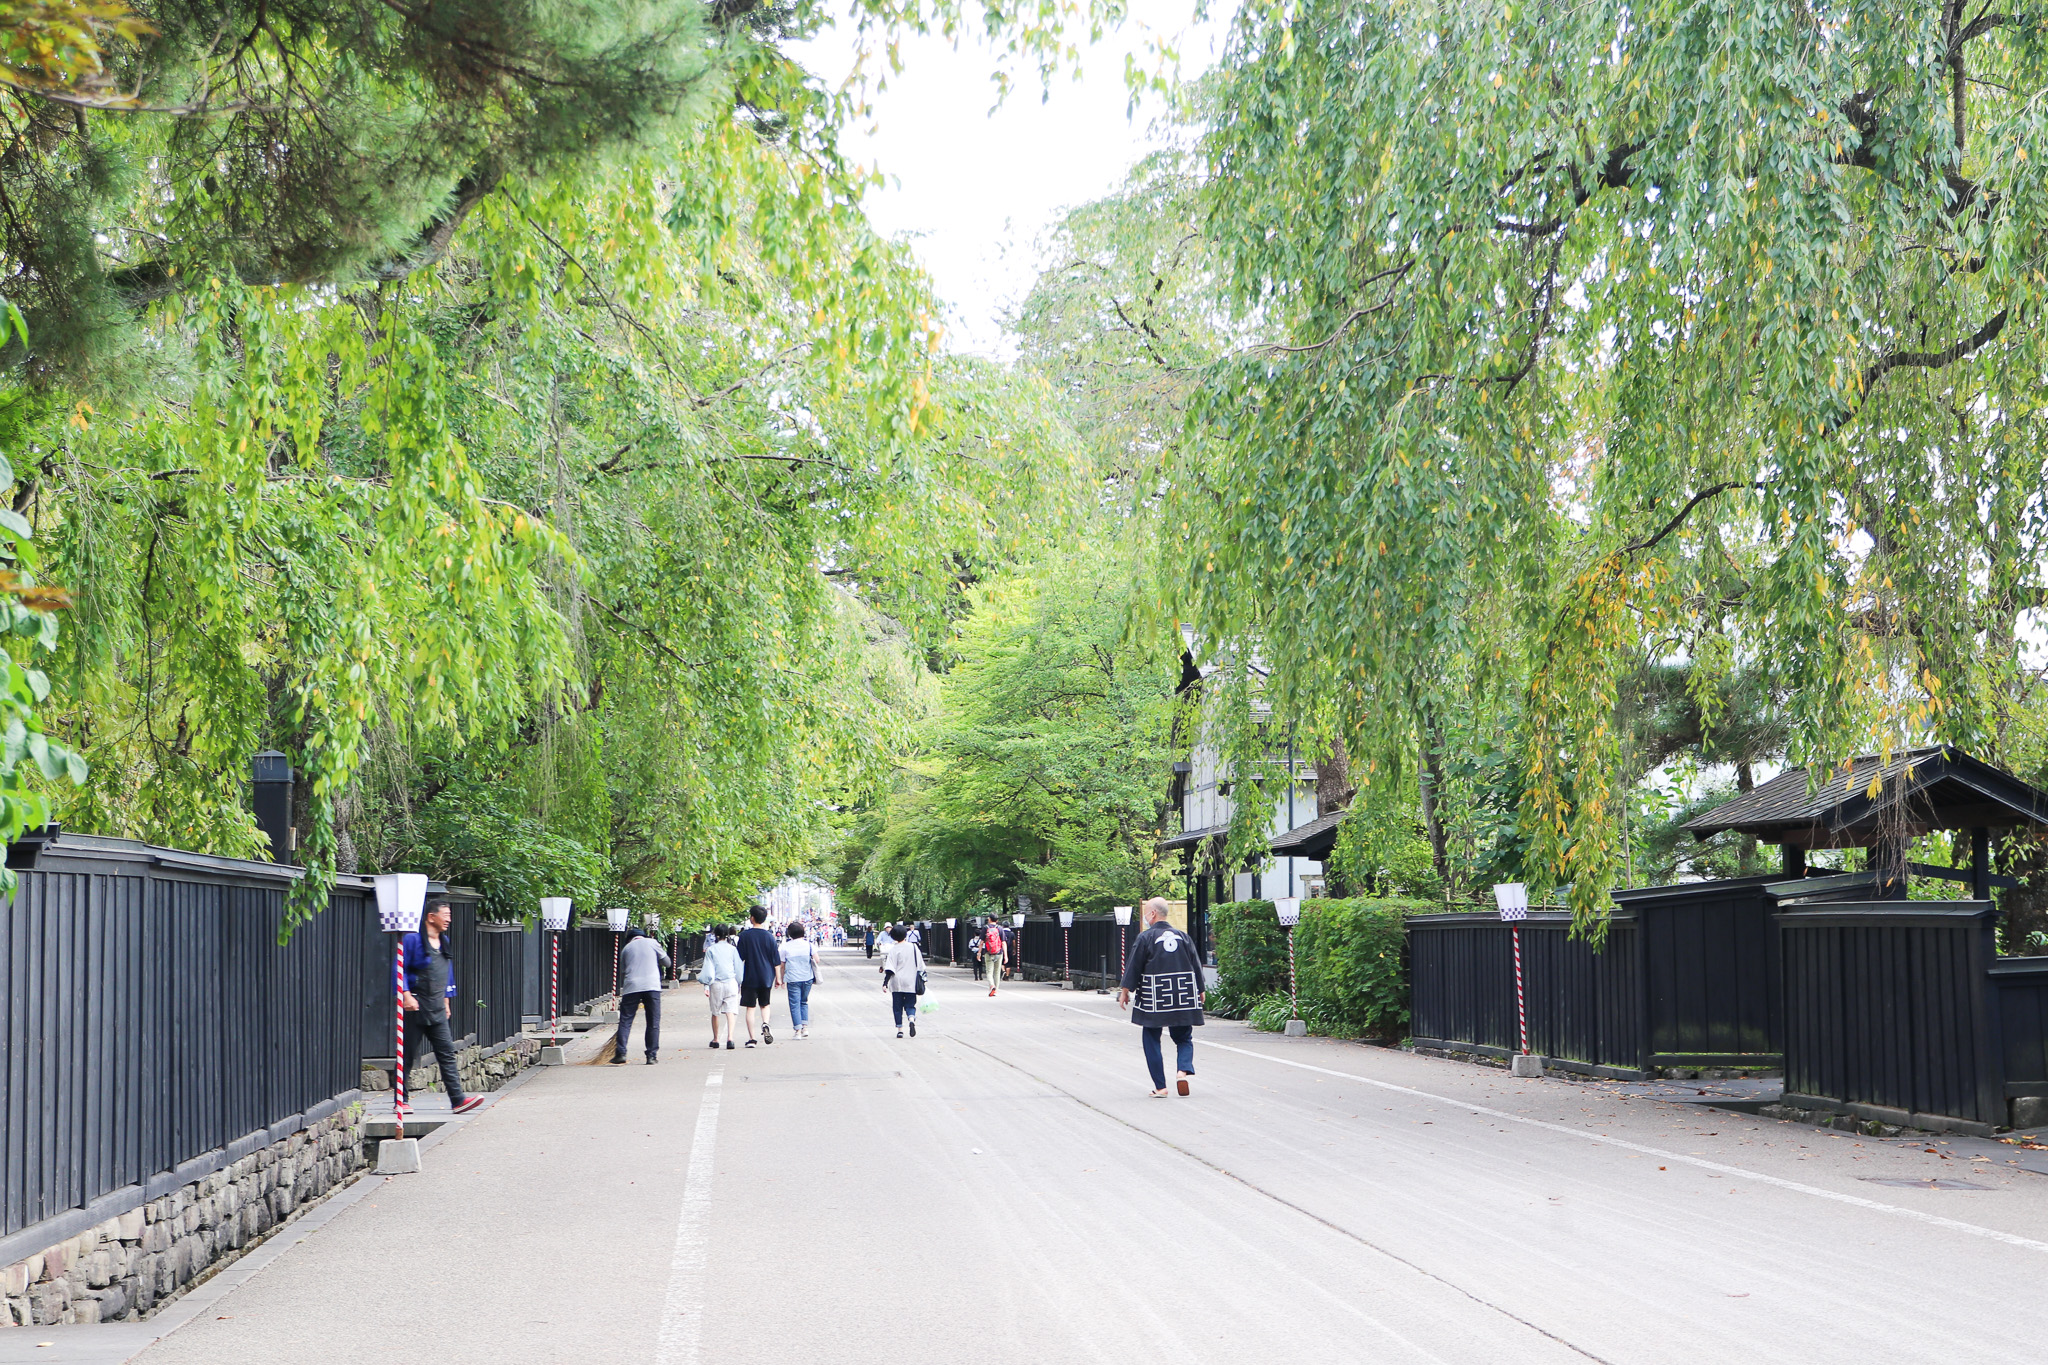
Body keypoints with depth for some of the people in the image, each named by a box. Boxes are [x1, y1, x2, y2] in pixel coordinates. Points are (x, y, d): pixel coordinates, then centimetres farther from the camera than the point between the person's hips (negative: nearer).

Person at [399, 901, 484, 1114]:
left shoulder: (444, 942, 16)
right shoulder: (412, 940, -7)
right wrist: (406, 995, -20)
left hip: (437, 1009, 7)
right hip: (415, 1008, -7)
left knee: (447, 1052, -2)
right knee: (408, 1055, 1)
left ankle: (457, 1099, -7)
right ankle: (400, 1100, 10)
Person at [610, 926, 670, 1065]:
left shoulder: (626, 948, 20)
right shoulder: (651, 943, 14)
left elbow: (622, 972, 20)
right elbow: (667, 962, 18)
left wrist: (622, 989, 30)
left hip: (631, 987, 1)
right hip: (652, 986, -1)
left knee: (625, 1021, 4)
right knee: (653, 1023, 5)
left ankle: (620, 1053, -7)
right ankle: (652, 1056, 2)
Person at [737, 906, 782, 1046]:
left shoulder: (744, 935, -6)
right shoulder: (769, 936, 0)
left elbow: (740, 958, -4)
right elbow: (776, 960, 2)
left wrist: (738, 977, 5)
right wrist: (778, 977, 11)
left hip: (750, 978, -2)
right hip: (766, 977, 2)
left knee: (750, 1008, 3)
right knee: (764, 1004, 18)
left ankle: (751, 1039, 0)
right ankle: (765, 1024, -10)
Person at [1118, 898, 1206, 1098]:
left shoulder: (1145, 938, -8)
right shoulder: (1183, 936, 6)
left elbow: (1133, 966, -6)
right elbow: (1196, 966, 10)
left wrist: (1125, 991, 4)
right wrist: (1200, 991, 21)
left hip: (1153, 998, -3)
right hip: (1182, 998, 4)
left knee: (1152, 1040, 8)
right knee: (1183, 1038, 15)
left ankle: (1160, 1087, 4)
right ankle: (1183, 1069, -13)